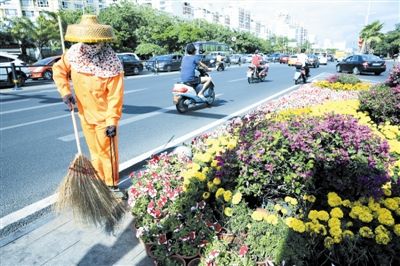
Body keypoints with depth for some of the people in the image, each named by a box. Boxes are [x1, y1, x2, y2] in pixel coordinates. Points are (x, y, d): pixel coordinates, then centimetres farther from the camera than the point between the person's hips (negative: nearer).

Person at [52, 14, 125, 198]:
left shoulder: (112, 64, -22)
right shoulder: (74, 53, -7)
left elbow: (115, 97, -21)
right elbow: (59, 69, 10)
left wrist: (112, 121, -21)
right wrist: (65, 92, -3)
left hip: (104, 117, -5)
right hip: (85, 114, 5)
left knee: (108, 152, 4)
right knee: (94, 151, 17)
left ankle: (112, 185, 19)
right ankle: (99, 181, 32)